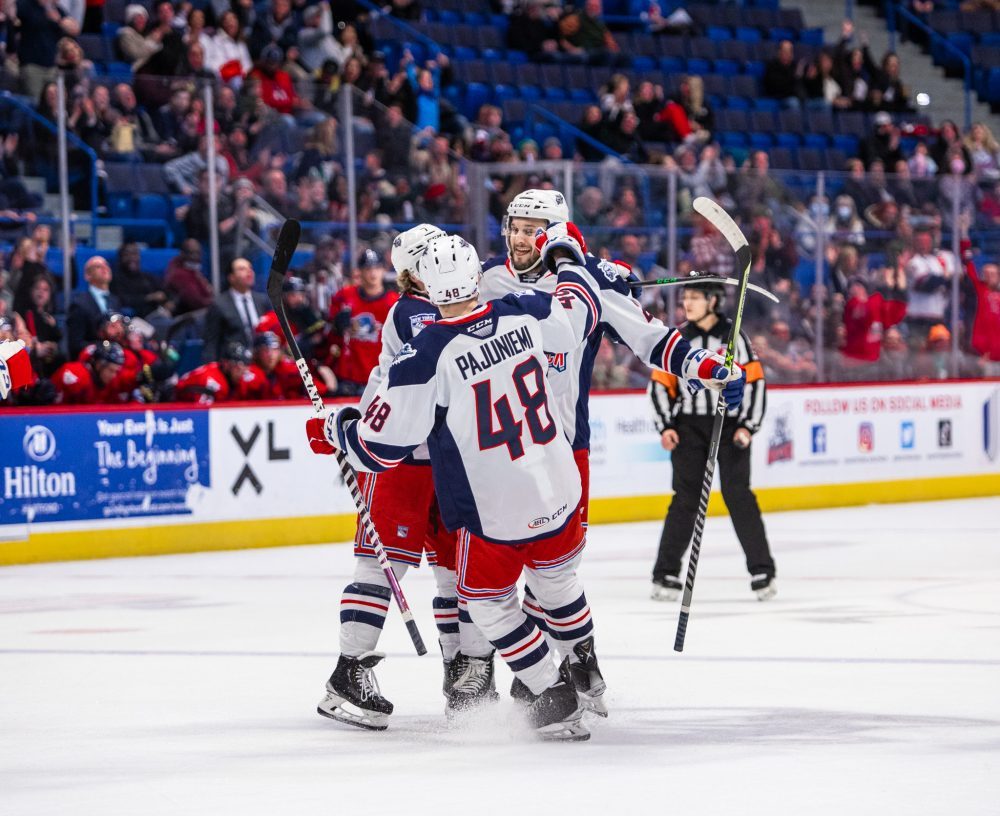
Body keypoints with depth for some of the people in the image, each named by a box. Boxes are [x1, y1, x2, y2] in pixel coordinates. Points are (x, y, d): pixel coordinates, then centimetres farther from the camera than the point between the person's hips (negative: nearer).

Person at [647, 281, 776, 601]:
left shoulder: (734, 337, -1)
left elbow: (754, 382, -1)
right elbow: (661, 385, 11)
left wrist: (747, 426, -9)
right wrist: (665, 427, 0)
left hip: (729, 426, -2)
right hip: (689, 427, 2)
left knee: (738, 495, -5)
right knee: (686, 498, -2)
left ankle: (762, 571, 3)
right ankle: (666, 572, 2)